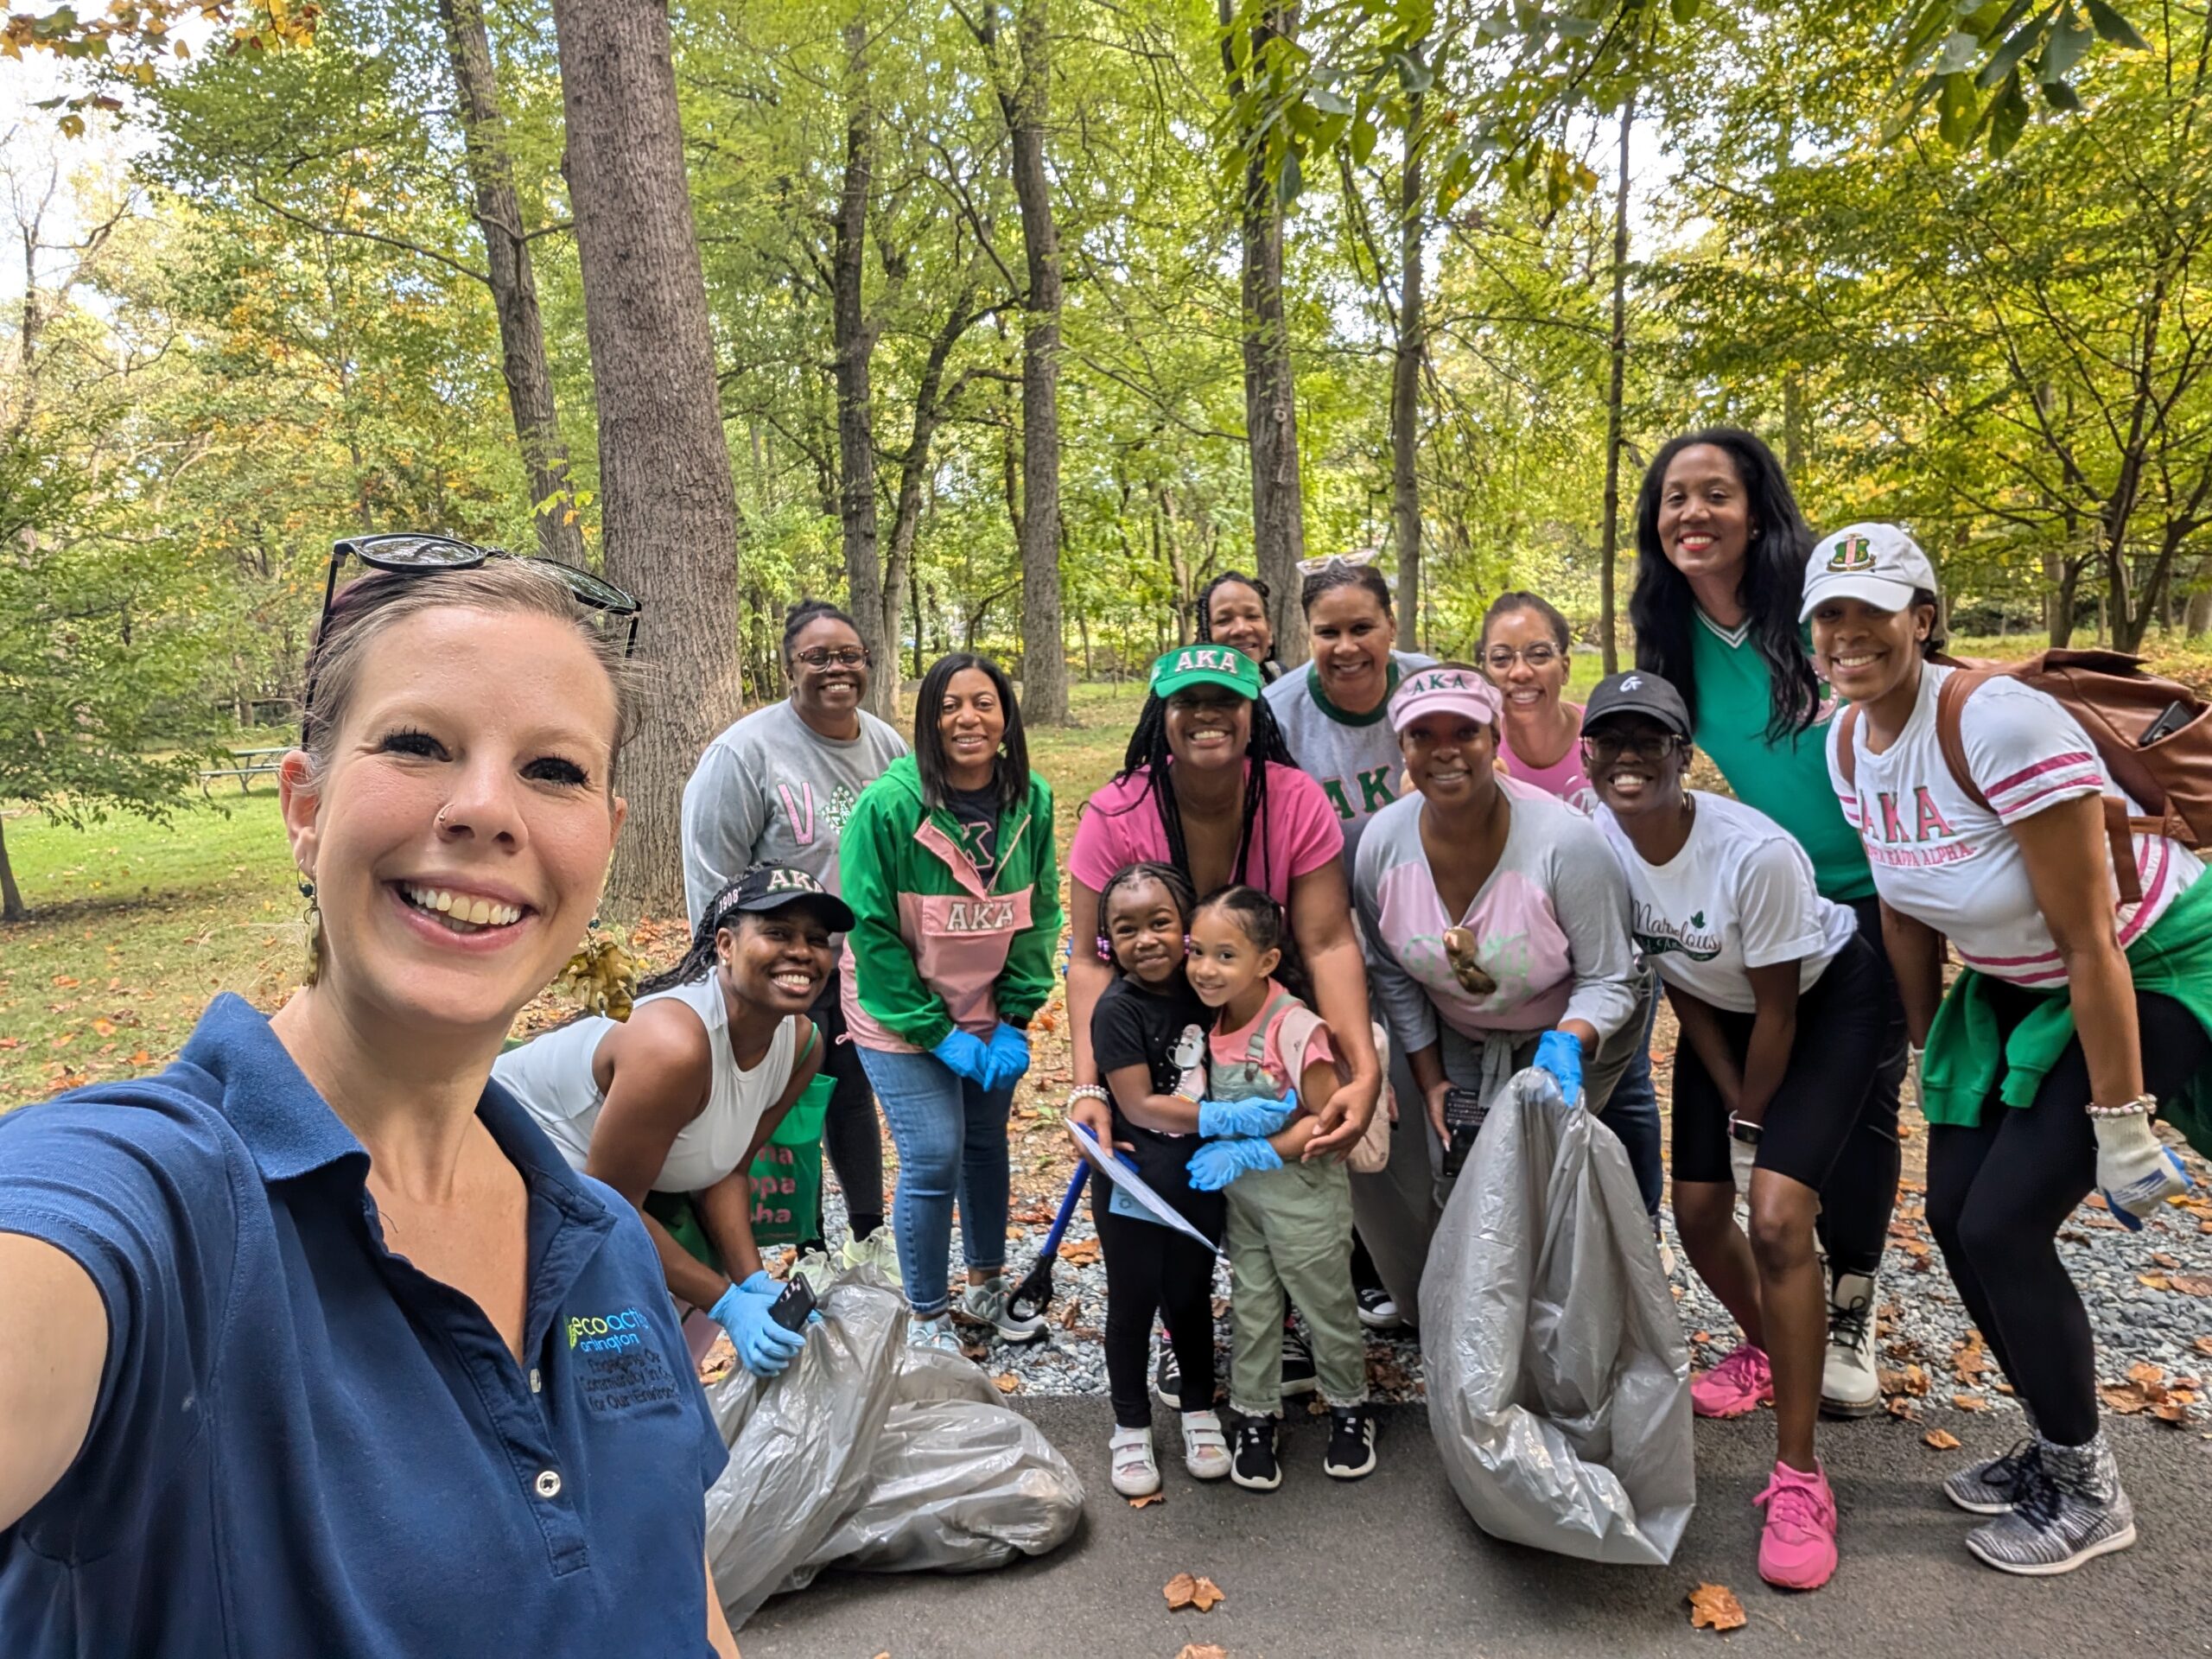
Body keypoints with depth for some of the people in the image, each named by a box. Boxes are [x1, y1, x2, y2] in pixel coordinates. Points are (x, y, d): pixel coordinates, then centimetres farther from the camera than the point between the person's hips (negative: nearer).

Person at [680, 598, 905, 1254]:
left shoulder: (888, 746, 2)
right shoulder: (746, 751, -16)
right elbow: (711, 875, -13)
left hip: (867, 970, 5)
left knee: (855, 1098, 18)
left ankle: (867, 1235, 36)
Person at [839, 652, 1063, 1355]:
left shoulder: (1032, 801, -8)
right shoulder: (889, 804, -21)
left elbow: (1039, 915, -1)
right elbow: (871, 929, -17)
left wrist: (1015, 1021, -7)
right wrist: (936, 1033, -16)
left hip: (989, 1014, 4)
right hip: (901, 1013, -4)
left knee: (987, 1144, 15)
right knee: (934, 1157, -7)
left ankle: (985, 1288, 38)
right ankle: (926, 1318, 15)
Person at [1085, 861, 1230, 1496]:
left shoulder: (1202, 993, -4)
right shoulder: (1118, 1009, -20)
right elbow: (1141, 1106, -22)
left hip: (1199, 1185, 4)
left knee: (1191, 1299, 20)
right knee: (1133, 1307, 13)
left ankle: (1200, 1411, 40)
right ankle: (1131, 1427, 31)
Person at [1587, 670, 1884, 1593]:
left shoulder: (1755, 852, -35)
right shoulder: (1596, 842, -19)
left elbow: (1777, 1009, -21)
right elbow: (1676, 986, -7)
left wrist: (1752, 1124, -10)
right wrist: (1732, 1106, -4)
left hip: (1827, 1000, -6)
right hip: (1721, 1007, 6)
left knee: (1776, 1217, -18)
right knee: (1697, 1210, 7)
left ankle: (1799, 1477, -6)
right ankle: (1763, 1350, 41)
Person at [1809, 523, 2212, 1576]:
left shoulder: (1997, 723, -31)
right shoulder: (1848, 745, -8)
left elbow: (2092, 943, -27)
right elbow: (1905, 916, 4)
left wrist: (2120, 1123, -22)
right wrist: (1934, 1060, 10)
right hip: (2019, 983, 7)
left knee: (2004, 1225, -10)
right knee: (1954, 1215, 5)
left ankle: (2086, 1492, 14)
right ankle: (2059, 1445, 28)